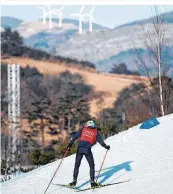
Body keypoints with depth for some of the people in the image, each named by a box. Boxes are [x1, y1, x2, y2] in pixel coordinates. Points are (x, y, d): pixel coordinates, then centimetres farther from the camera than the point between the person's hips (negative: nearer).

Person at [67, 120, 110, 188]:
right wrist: (106, 147, 24)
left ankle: (74, 181, 2)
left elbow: (75, 136, 7)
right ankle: (92, 181, 8)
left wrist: (70, 144, 6)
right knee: (92, 165, 13)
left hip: (80, 148, 1)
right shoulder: (96, 132, 14)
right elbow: (100, 141, 11)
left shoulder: (83, 129, 16)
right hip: (87, 149, -1)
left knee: (77, 165, 11)